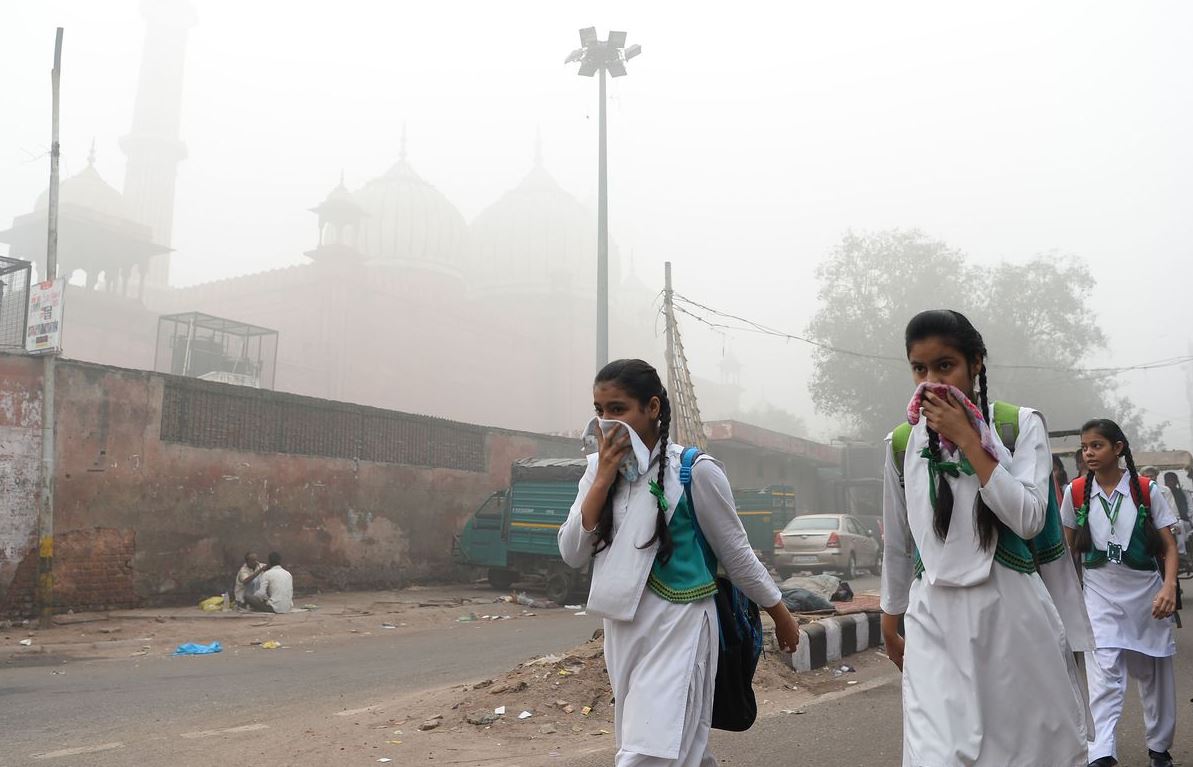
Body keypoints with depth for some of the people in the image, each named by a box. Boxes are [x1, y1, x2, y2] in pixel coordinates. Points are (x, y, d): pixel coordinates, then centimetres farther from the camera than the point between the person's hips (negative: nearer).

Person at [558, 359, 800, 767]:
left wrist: (782, 617, 7)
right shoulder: (600, 468, 3)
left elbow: (737, 554, -1)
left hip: (678, 629, -6)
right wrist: (603, 479, -13)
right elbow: (572, 554, -4)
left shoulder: (694, 471, -12)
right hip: (622, 630, 6)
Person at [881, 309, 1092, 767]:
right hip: (936, 621, 1)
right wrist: (891, 620, 20)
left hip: (1014, 613, -1)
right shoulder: (902, 443, 5)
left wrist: (967, 440, -14)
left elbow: (1029, 519, -14)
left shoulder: (1021, 425, -1)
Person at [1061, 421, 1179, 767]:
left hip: (1146, 592, 1)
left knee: (1155, 675, 13)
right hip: (1100, 593, 0)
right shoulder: (1076, 492, -2)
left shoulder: (1146, 490, -6)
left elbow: (1169, 546, -4)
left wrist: (1169, 586, -20)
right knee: (1104, 676, -12)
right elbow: (1068, 546, 8)